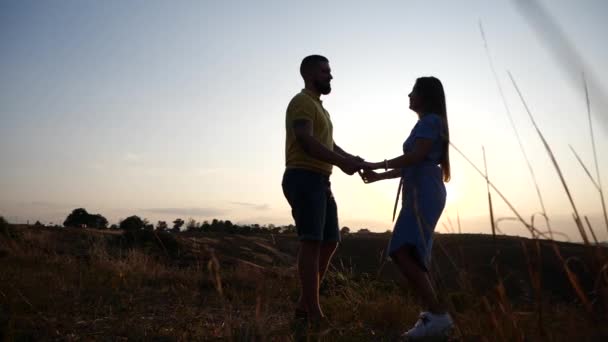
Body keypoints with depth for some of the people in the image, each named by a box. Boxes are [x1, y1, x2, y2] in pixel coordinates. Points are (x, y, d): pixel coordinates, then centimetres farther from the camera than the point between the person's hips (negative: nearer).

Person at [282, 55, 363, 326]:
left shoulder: (319, 108, 27)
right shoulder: (302, 102, -4)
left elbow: (329, 144, 21)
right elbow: (306, 142, -18)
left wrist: (352, 159, 4)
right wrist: (342, 162, -21)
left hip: (320, 182, 10)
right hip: (304, 179, -10)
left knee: (330, 242, 7)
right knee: (312, 242, -12)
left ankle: (304, 305, 11)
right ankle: (314, 313, -10)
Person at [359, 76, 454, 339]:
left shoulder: (430, 120, -3)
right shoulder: (428, 124, 27)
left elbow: (416, 157, -16)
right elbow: (412, 167, 26)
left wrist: (378, 165, -10)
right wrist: (378, 177, 24)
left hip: (424, 193, -11)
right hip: (420, 194, 11)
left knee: (402, 253, -23)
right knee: (412, 255, 6)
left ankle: (438, 315, -26)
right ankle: (434, 315, 7)